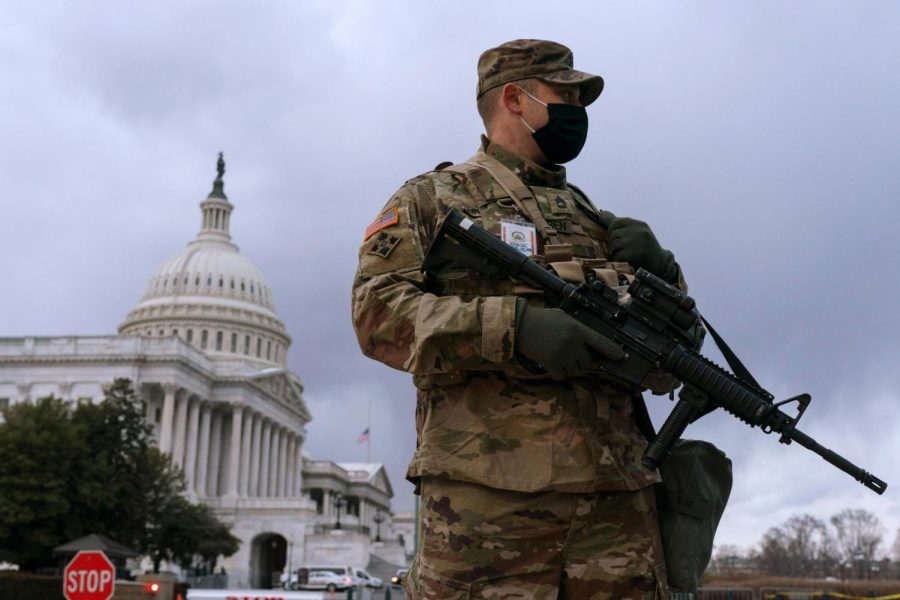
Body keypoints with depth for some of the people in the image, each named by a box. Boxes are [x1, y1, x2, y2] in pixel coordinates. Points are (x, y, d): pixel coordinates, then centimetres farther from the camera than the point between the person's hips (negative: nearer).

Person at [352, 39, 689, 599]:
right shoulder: (433, 197, 11)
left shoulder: (596, 218, 25)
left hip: (617, 497, 5)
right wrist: (516, 326, -17)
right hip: (486, 496, -4)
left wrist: (660, 273, 5)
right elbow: (378, 311, -5)